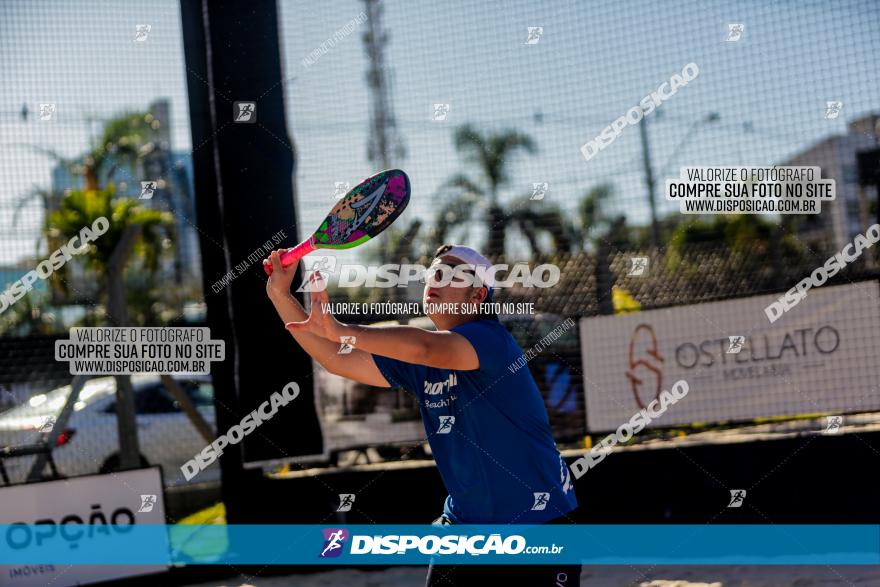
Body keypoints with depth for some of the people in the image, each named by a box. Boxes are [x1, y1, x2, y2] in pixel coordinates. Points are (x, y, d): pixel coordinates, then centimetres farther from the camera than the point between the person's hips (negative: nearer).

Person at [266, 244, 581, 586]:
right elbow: (335, 359, 7)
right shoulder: (418, 363, 6)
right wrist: (280, 294, 0)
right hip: (464, 520, 6)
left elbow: (425, 347, -36)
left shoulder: (490, 338, -16)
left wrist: (341, 330, -39)